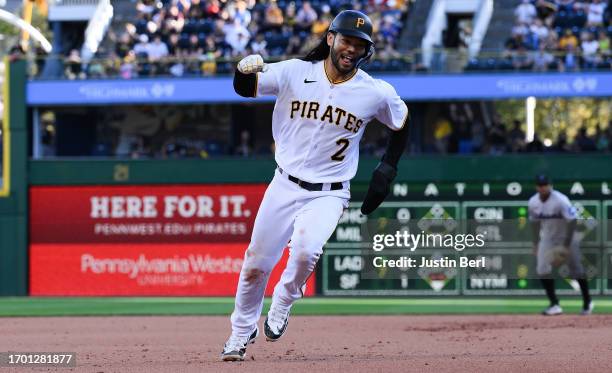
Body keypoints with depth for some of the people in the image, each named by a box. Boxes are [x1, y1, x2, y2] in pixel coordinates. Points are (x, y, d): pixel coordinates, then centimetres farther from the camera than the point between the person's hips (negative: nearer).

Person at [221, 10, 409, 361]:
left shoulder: (377, 93, -8)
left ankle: (283, 302, 3)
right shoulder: (294, 72, -7)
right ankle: (242, 332, 29)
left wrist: (387, 170, 2)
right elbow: (245, 88, -2)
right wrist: (246, 70, -26)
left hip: (329, 194, -2)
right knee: (256, 263, 5)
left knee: (305, 250, -29)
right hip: (285, 187, 2)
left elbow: (402, 124, 11)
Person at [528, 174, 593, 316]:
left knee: (576, 269, 1)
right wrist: (536, 243, 9)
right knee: (542, 269, -10)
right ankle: (554, 304, -4)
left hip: (567, 237, -5)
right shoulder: (533, 202, -6)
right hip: (548, 238, 5)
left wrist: (566, 245, -26)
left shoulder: (560, 200, -24)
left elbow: (572, 221, -23)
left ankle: (587, 302, 18)